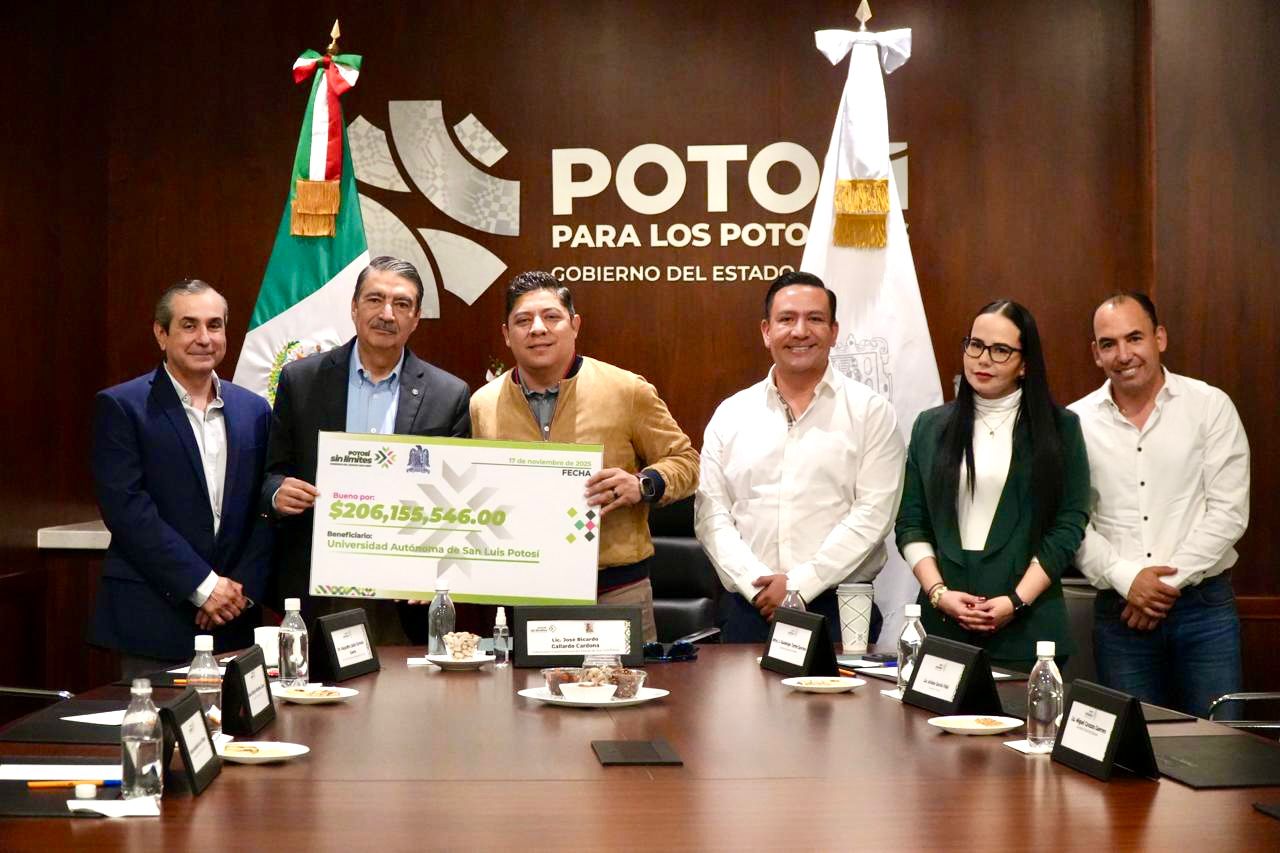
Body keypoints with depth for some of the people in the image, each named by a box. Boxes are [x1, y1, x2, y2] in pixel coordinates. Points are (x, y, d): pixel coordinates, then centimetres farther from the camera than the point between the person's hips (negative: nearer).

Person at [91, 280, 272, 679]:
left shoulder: (254, 410, 11)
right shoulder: (120, 406, -3)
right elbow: (127, 509, -11)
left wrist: (243, 587, -4)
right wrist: (202, 585, -13)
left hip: (235, 621, 4)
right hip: (153, 622, -4)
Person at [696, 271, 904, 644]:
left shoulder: (871, 412, 1)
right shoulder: (731, 414, 9)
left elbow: (872, 514, -7)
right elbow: (711, 515, 4)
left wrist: (800, 584, -13)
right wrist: (756, 585, -10)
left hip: (839, 609, -2)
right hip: (747, 607, 2)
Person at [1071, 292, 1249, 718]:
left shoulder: (1210, 406, 0)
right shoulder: (1077, 422, 4)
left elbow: (1228, 512, -4)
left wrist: (1171, 580, -10)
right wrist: (1126, 578, -11)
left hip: (1204, 606, -1)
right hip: (1118, 611, 1)